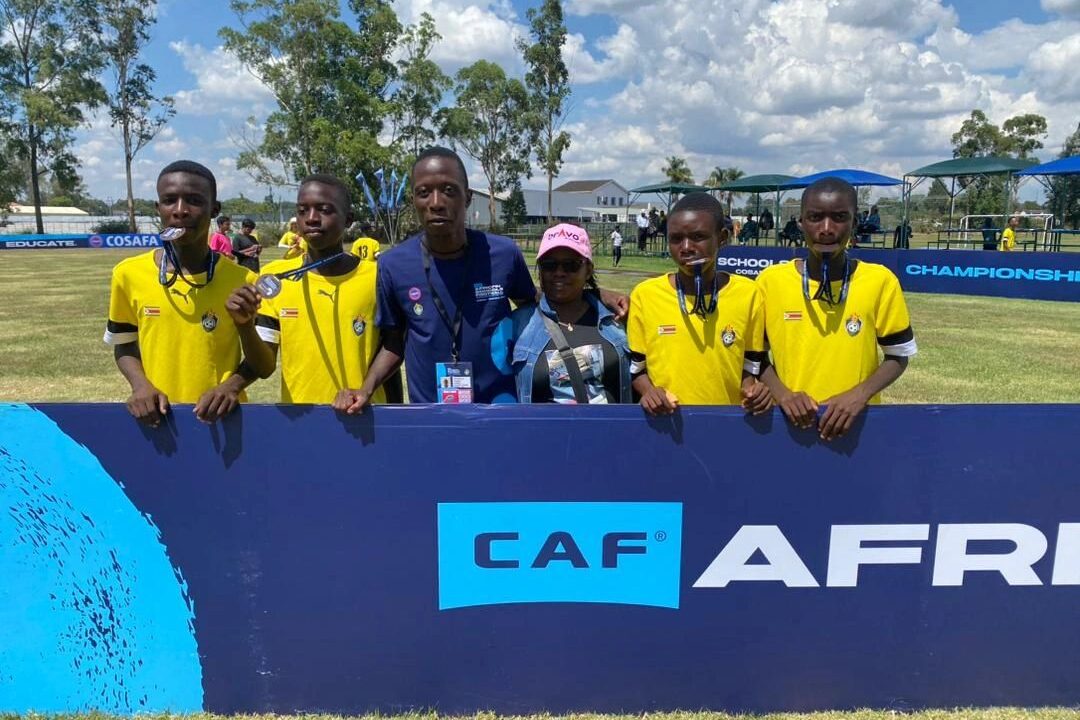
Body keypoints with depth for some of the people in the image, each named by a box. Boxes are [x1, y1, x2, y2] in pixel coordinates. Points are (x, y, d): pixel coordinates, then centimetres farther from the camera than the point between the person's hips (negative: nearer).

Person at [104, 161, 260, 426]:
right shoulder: (129, 274, -3)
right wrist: (141, 385, -9)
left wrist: (231, 387, -15)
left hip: (220, 419, -1)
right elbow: (124, 346, 9)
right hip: (156, 418, 1)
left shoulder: (242, 280, -8)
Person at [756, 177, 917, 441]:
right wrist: (781, 393, -12)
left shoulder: (880, 281, -7)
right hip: (790, 423, 1)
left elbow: (898, 355, 2)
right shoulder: (771, 281, -6)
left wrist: (860, 395, -13)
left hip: (856, 424, 0)